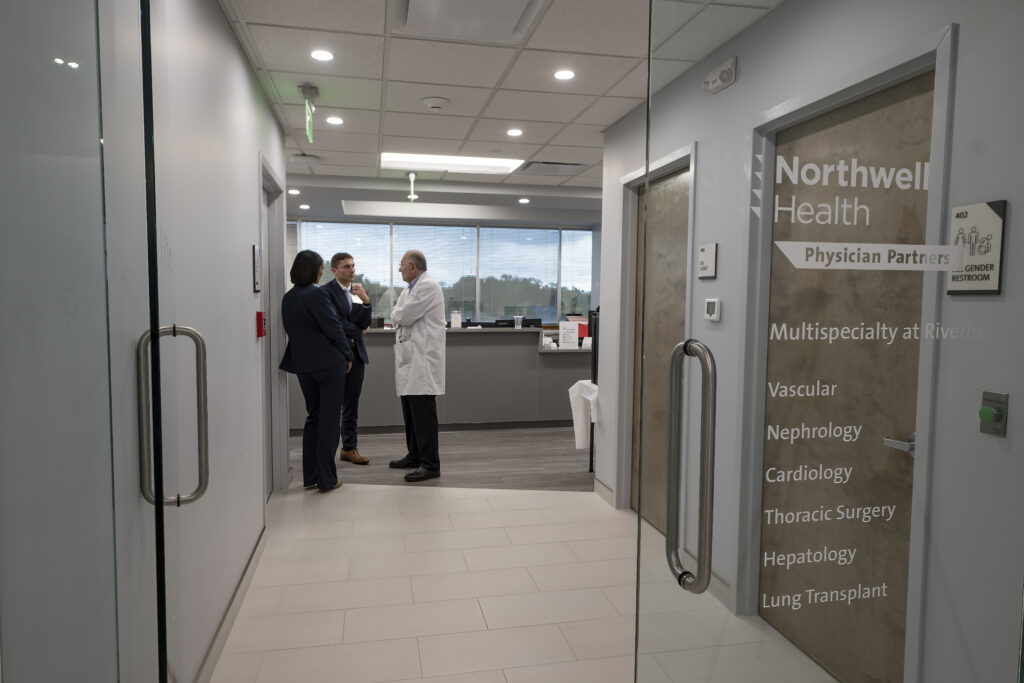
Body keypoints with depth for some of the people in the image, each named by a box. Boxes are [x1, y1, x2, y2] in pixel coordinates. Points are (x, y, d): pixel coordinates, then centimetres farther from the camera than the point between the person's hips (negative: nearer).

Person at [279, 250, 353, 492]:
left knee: (313, 417, 17)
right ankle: (326, 479, 6)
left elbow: (291, 329, 13)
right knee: (329, 419, 1)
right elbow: (333, 328, -15)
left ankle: (310, 476, 21)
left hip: (304, 365, 7)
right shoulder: (316, 295, -16)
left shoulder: (288, 298, 7)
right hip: (329, 363, -7)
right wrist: (347, 355, -3)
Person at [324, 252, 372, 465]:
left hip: (356, 353, 6)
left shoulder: (357, 291, 13)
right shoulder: (326, 291, -8)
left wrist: (365, 301, -9)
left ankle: (349, 448, 18)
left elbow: (364, 324, 5)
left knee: (351, 405, 10)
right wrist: (357, 330, 0)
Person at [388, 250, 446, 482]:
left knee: (423, 412, -9)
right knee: (410, 410, 15)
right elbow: (397, 316, 18)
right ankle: (415, 455, 26)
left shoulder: (428, 286, -11)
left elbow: (404, 315, -15)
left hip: (423, 360, -10)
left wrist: (396, 314, 5)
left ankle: (430, 464, -4)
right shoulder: (409, 289, 21)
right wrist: (400, 316, -2)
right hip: (409, 359, 10)